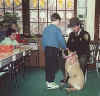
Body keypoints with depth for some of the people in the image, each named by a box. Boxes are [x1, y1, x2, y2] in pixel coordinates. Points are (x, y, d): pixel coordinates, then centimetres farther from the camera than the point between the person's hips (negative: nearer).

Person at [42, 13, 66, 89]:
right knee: (53, 66, 0)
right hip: (54, 49, -7)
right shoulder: (57, 29, -8)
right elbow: (61, 40, -9)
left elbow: (43, 40, 13)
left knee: (47, 65, 12)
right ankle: (50, 83, 3)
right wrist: (65, 48, 7)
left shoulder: (46, 28, 10)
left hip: (47, 49, 7)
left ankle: (48, 81, 21)